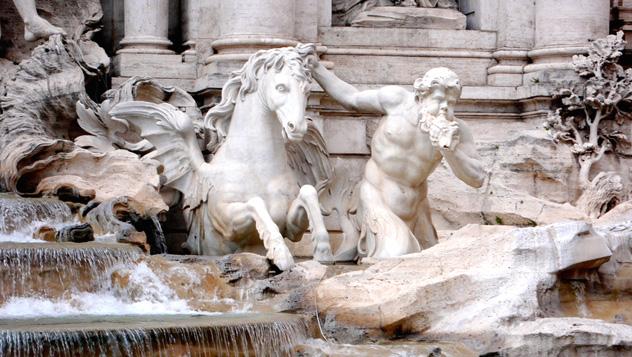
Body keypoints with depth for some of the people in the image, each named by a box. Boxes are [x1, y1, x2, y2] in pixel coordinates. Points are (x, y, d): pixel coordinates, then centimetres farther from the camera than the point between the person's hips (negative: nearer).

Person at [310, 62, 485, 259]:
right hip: (377, 197, -5)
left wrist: (450, 150, -32)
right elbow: (351, 99, -2)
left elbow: (477, 179, -16)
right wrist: (314, 67, -1)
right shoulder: (398, 100, -17)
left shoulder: (456, 130, -14)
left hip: (413, 205, 5)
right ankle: (358, 238, 11)